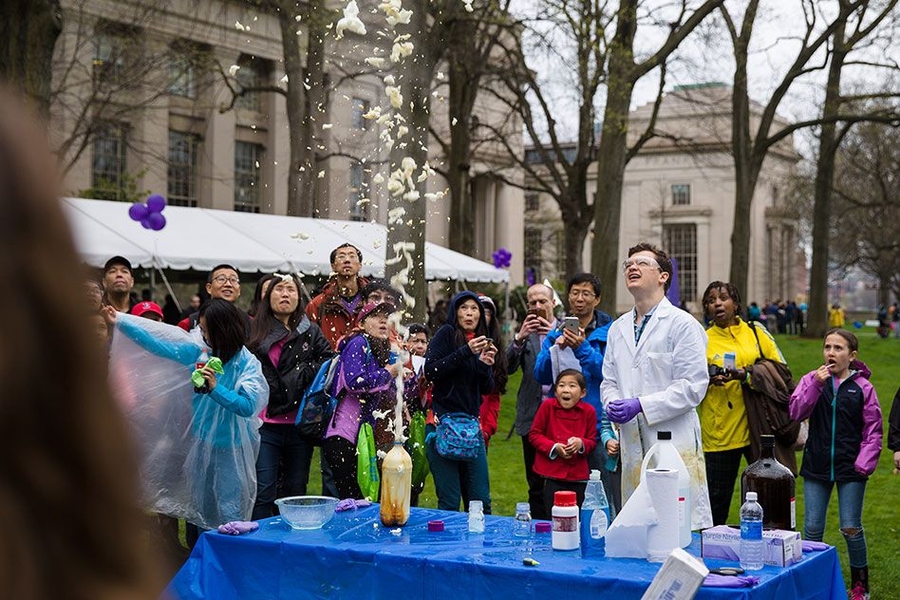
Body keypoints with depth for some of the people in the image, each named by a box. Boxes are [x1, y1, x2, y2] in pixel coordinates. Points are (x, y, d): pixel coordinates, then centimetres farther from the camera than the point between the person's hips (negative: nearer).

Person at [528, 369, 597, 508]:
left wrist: (581, 444, -15)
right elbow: (534, 434, 1)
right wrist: (554, 447, -13)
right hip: (552, 475, -1)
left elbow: (592, 441, 8)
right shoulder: (548, 405, -5)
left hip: (579, 475, 2)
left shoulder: (588, 411, -2)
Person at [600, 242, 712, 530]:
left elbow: (692, 387, -10)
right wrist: (612, 403, -2)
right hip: (633, 444, 6)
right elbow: (609, 380, 21)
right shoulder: (618, 328, 17)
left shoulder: (682, 324, -4)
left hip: (674, 444, -6)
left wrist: (641, 405, -16)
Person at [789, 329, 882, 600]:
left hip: (850, 468, -2)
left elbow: (873, 430, 0)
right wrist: (816, 385, -21)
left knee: (851, 528, 2)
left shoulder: (862, 387, -3)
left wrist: (864, 463, -9)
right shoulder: (812, 380, 1)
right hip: (817, 466, 2)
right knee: (812, 528, 6)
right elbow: (796, 412, -11)